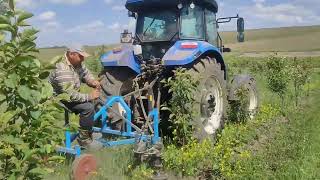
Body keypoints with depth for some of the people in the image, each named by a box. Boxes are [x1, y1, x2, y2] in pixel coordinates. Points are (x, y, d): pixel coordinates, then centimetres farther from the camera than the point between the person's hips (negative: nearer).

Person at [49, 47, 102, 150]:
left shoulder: (77, 63, -4)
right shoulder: (62, 70, -31)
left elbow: (86, 73, 12)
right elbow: (70, 95, -34)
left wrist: (92, 81, -11)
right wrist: (90, 96, -28)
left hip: (71, 95, 9)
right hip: (60, 100, -9)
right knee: (88, 107, -25)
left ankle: (90, 132, 17)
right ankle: (84, 139, -10)